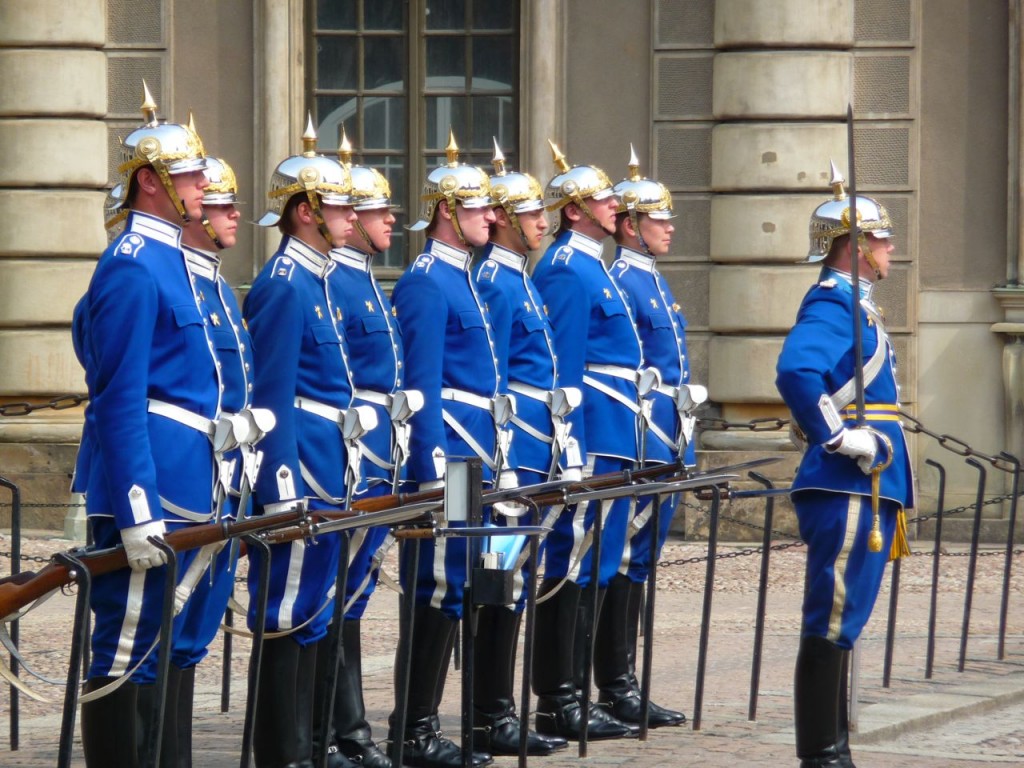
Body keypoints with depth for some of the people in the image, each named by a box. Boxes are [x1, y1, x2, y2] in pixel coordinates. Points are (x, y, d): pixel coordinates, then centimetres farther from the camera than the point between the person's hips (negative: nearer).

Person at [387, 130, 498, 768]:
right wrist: (434, 473, -21)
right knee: (439, 590, -7)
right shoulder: (427, 286, -13)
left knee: (452, 590, 11)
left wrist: (489, 461, 20)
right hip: (447, 457, -10)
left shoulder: (460, 280, 17)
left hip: (472, 462, 10)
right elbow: (422, 387, -18)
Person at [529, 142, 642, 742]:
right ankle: (558, 704, -5)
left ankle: (572, 697, 16)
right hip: (591, 441, -10)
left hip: (611, 444, 10)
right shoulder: (567, 271, -12)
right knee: (574, 566, -7)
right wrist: (573, 452, -21)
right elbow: (564, 369, -18)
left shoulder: (590, 267, 19)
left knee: (594, 569, 11)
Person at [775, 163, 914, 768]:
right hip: (848, 492, -10)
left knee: (841, 625, 13)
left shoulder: (853, 304, 18)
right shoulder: (833, 304, -13)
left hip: (868, 491, 10)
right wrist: (839, 438, -24)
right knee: (832, 624, -7)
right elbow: (796, 372, -30)